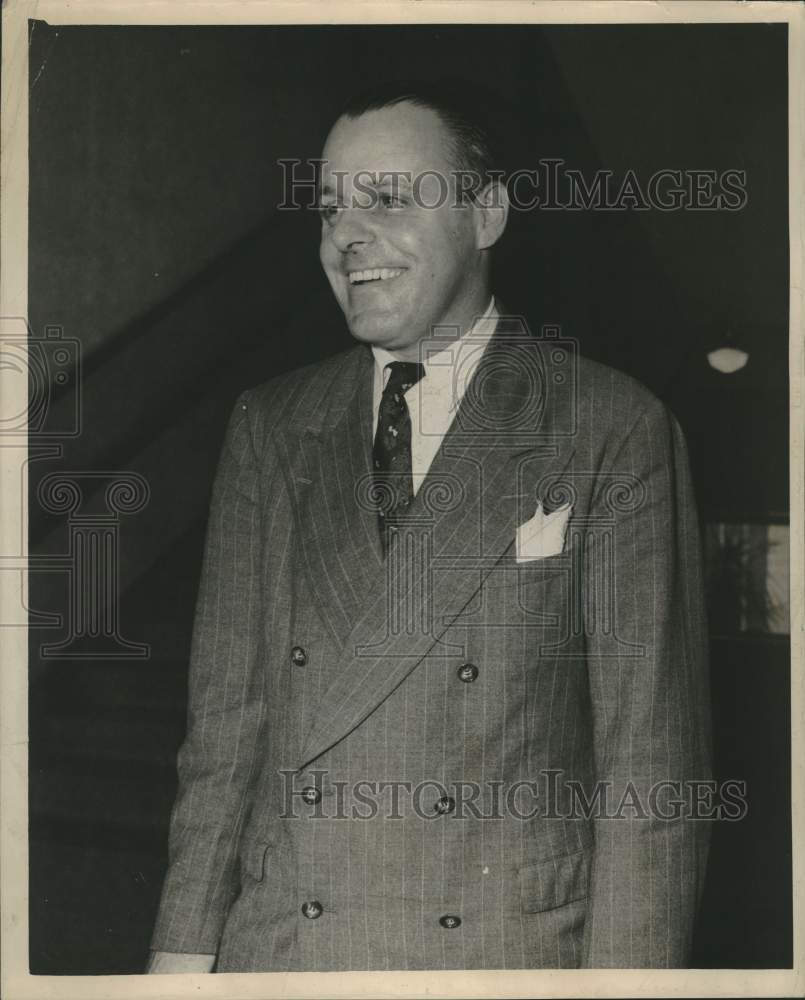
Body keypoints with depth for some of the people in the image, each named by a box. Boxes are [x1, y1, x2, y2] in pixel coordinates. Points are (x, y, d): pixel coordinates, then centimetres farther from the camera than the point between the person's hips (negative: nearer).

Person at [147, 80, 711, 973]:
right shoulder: (267, 429, 8)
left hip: (511, 954, -3)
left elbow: (649, 755, -6)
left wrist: (625, 971, -12)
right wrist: (184, 946, 0)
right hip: (276, 946, 3)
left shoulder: (615, 432, -4)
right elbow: (227, 709, 6)